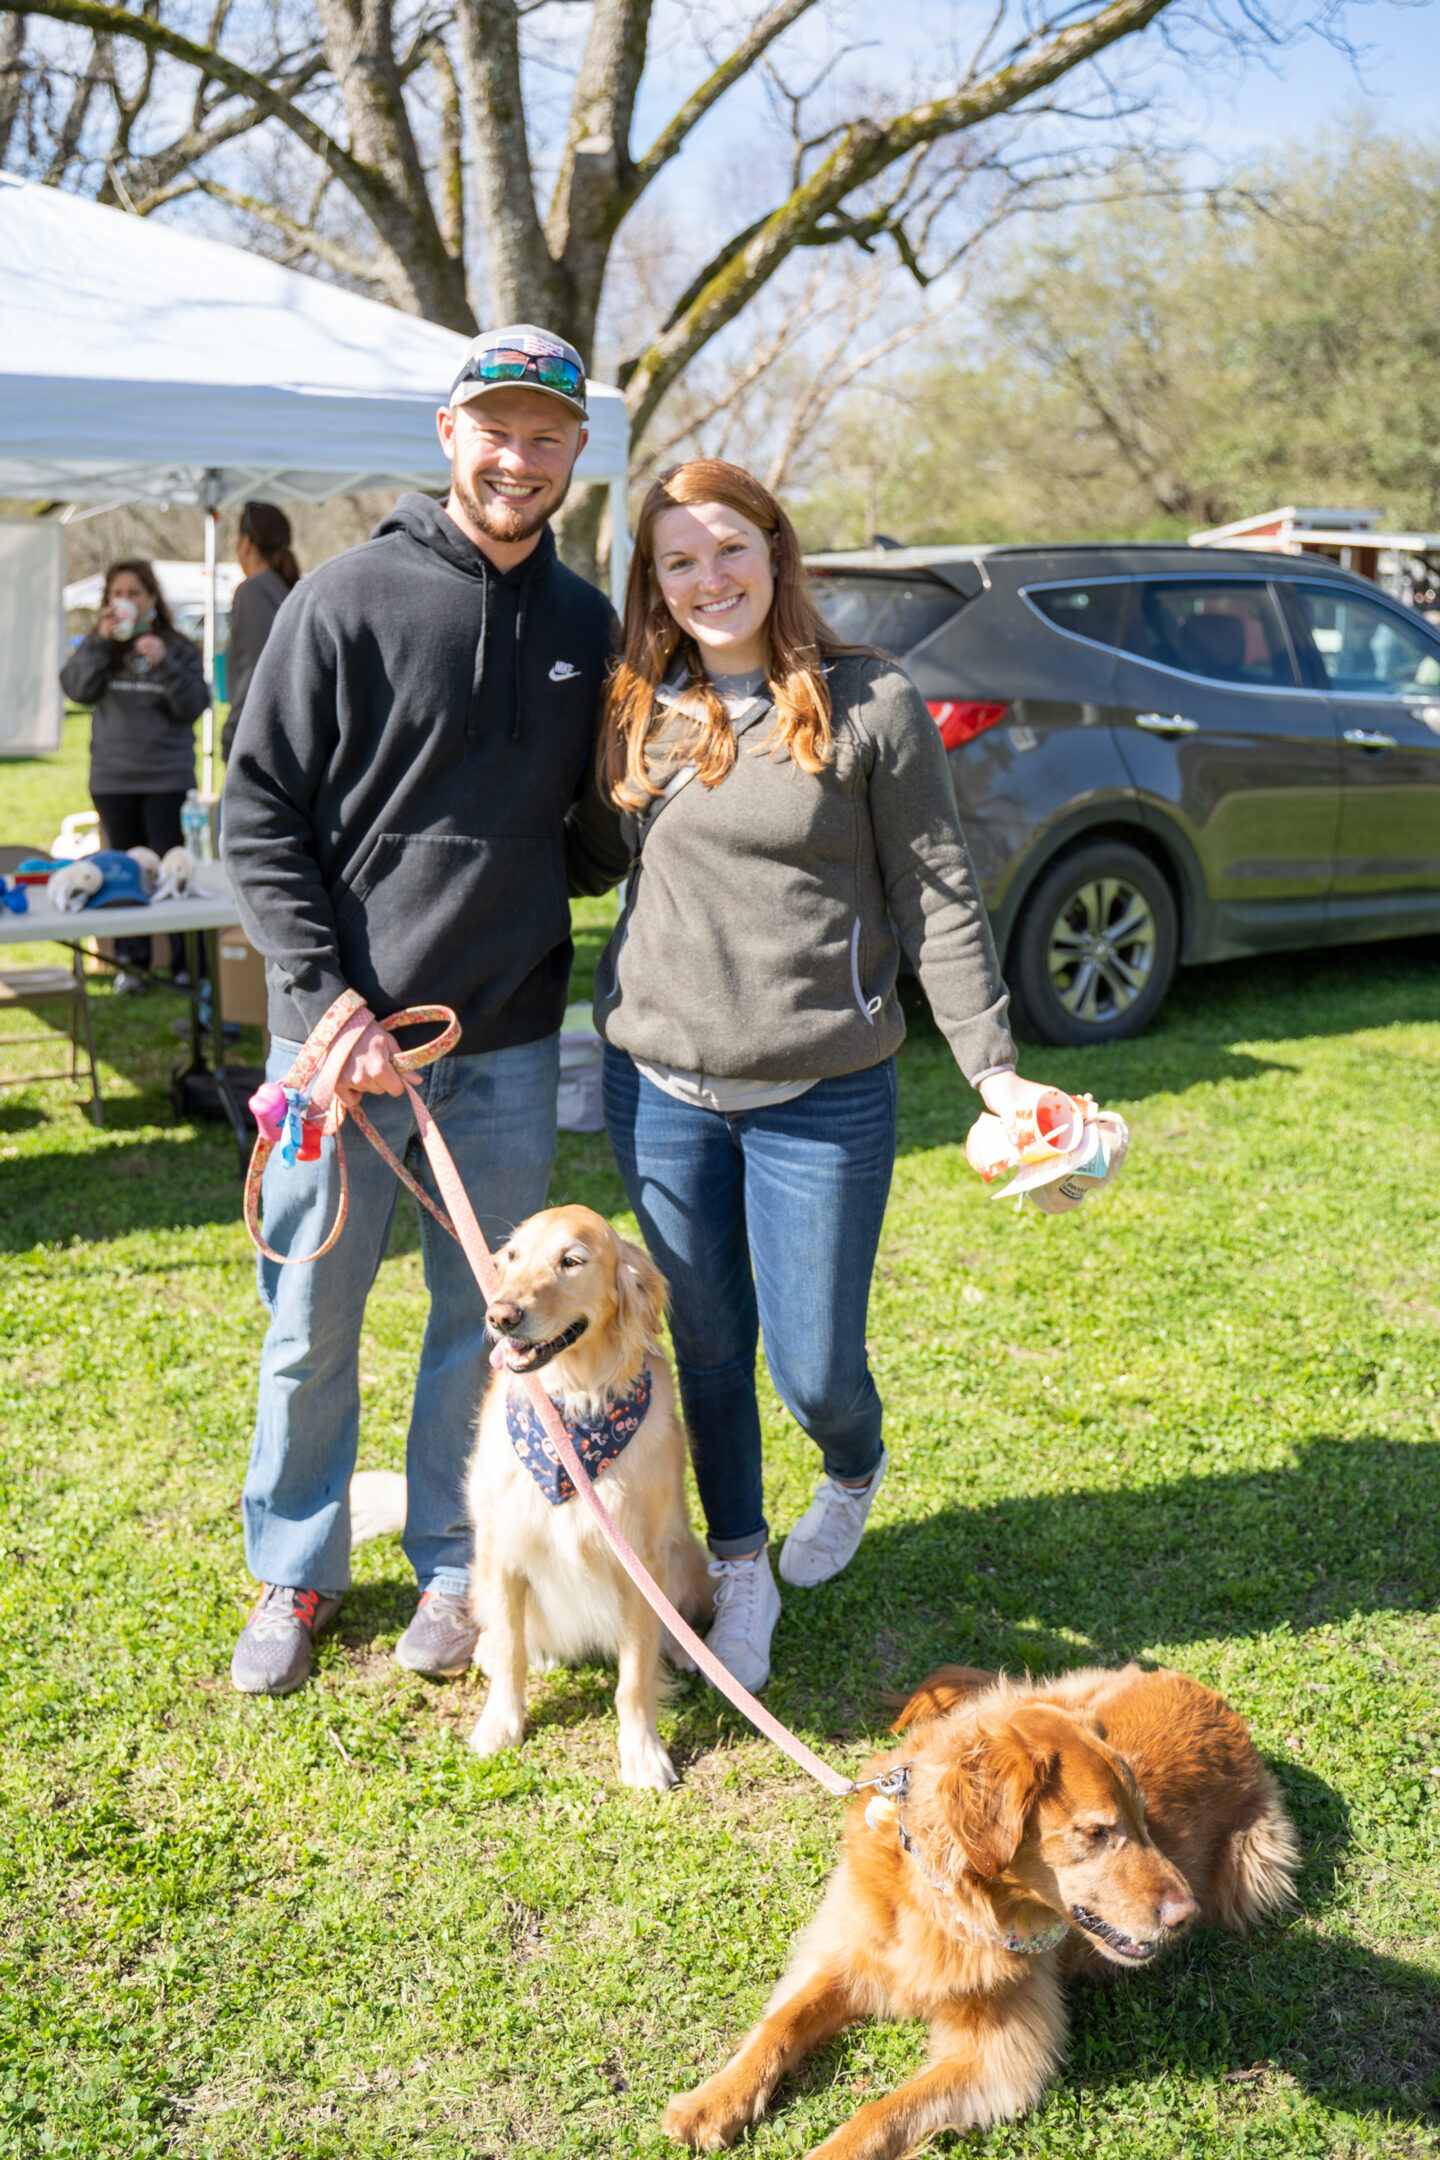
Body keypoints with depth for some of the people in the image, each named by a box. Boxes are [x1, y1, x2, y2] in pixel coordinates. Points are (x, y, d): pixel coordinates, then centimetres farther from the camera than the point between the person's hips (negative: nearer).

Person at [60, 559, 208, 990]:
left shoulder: (177, 648, 2)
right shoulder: (97, 646, 8)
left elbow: (193, 705, -7)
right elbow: (77, 689, -7)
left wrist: (164, 663, -19)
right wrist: (101, 642, -15)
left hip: (168, 777, -2)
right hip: (112, 779, 2)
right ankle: (131, 961, 16)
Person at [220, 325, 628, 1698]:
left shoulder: (586, 626, 8)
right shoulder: (347, 601, -5)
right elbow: (259, 820, -6)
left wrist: (598, 846, -4)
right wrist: (330, 1003, -14)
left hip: (508, 1041, 3)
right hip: (343, 1033, -3)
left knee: (487, 1319, 12)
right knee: (312, 1324, 8)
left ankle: (455, 1565, 31)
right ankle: (296, 1573, 29)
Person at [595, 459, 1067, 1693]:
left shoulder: (871, 704, -5)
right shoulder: (641, 711, 6)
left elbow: (939, 896, -4)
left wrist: (993, 1067, -9)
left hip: (823, 1096, -3)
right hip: (658, 1085, 4)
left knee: (814, 1366, 2)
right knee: (708, 1348, 13)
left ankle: (857, 1471, 39)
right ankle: (740, 1571, 34)